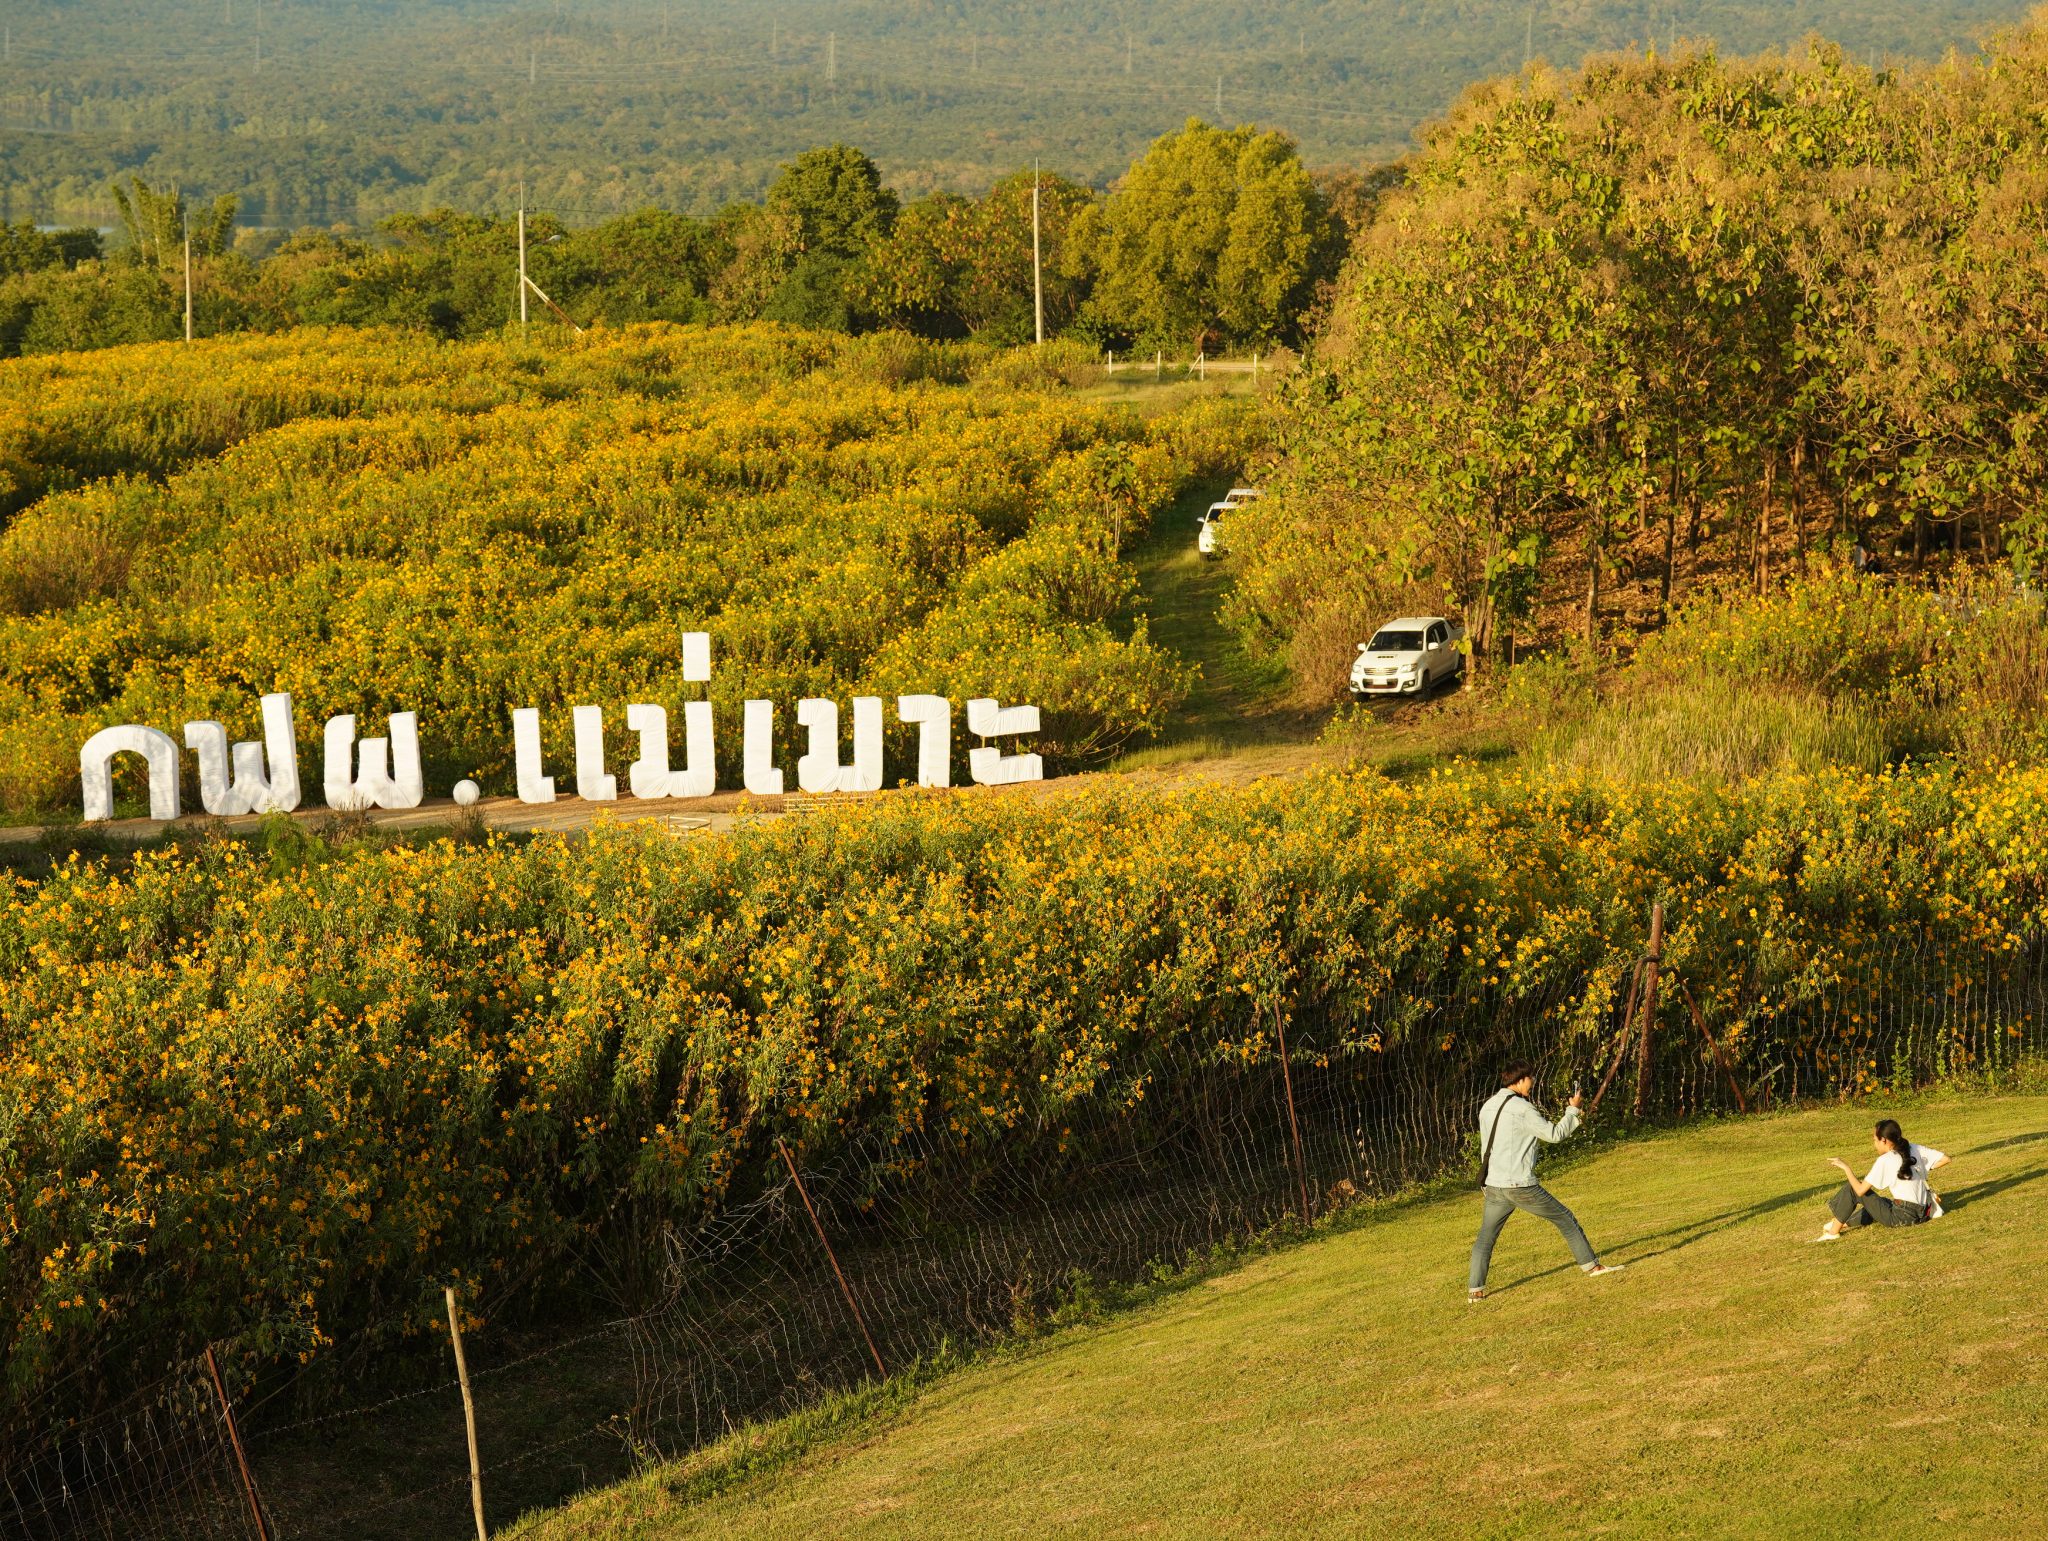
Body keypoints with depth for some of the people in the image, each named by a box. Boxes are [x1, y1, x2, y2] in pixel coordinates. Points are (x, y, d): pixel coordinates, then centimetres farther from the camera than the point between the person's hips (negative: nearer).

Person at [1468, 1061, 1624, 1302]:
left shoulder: (1487, 1108, 10)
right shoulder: (1521, 1108, -12)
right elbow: (1554, 1134, -7)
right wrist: (1573, 1110, 5)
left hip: (1493, 1186, 6)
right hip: (1520, 1186, -6)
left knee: (1486, 1237, 12)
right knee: (1565, 1219, 10)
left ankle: (1475, 1289, 1)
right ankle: (1590, 1264, 18)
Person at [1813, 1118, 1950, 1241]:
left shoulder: (1885, 1161, -12)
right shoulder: (1914, 1149, 5)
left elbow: (1861, 1190, -14)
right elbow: (1945, 1159, 4)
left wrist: (1846, 1167, -3)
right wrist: (1924, 1170, 14)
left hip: (1901, 1217, -8)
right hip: (1920, 1214, 8)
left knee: (1851, 1189, 1)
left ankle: (1833, 1232, 5)